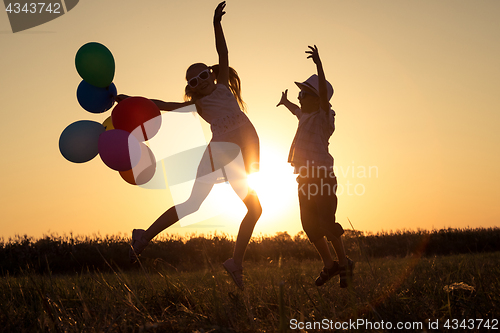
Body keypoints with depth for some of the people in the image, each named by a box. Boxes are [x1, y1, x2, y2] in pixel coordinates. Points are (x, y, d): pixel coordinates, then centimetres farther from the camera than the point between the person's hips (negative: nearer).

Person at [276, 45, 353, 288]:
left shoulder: (323, 116, -7)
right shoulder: (307, 116, 17)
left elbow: (324, 95, -26)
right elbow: (298, 112, 42)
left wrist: (319, 64, -37)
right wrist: (286, 102, 62)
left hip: (322, 176, -9)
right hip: (305, 179, 9)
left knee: (326, 223, -10)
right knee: (309, 225, 7)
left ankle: (344, 263, 5)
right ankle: (329, 264, 17)